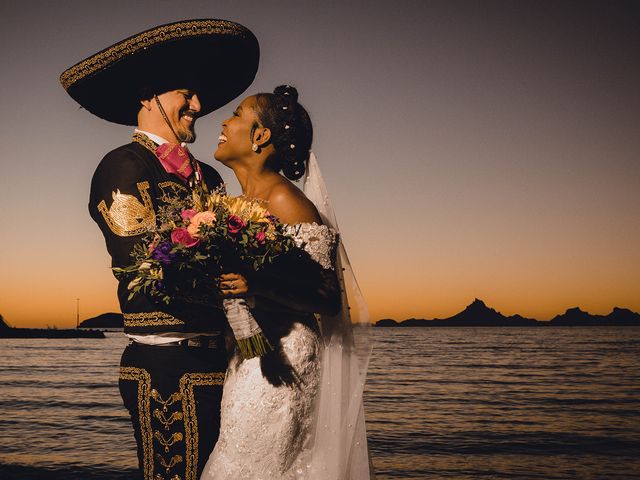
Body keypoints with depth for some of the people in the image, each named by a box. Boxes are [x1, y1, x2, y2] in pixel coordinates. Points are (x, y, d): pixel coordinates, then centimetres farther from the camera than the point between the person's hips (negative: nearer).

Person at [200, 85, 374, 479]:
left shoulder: (285, 201, -14)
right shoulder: (244, 202, 12)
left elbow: (329, 299, -18)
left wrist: (257, 284, -30)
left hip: (277, 366, -9)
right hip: (246, 362, 9)